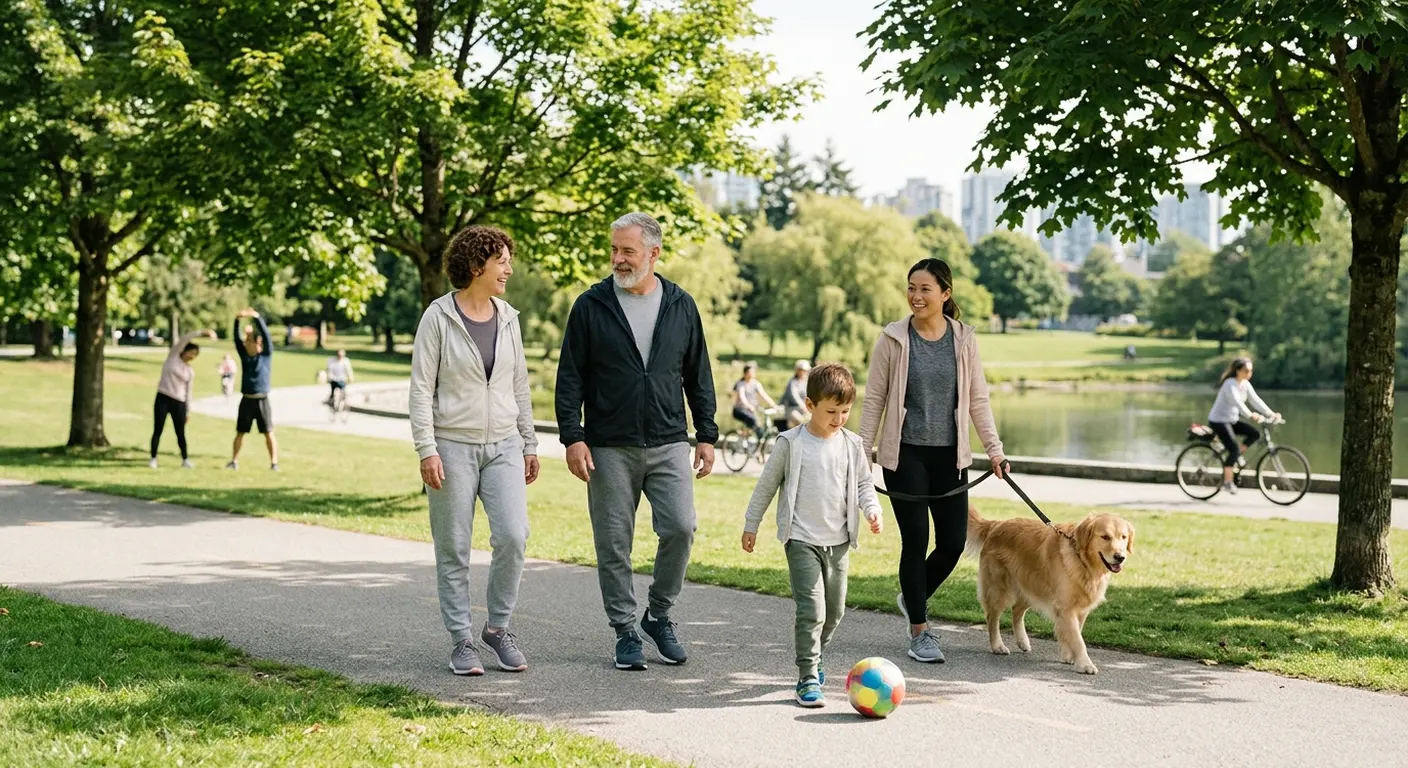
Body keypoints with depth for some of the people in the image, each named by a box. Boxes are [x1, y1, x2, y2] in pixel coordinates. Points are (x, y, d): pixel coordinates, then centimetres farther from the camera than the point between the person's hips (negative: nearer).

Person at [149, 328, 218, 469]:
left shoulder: (190, 371, 10)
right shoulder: (173, 357, 2)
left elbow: (188, 391, 13)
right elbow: (184, 339, -8)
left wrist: (188, 411, 9)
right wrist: (202, 332, -16)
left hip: (179, 402, 2)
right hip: (163, 398, -2)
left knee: (180, 433, 4)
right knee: (158, 430, -2)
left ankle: (185, 460, 14)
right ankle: (153, 459, 6)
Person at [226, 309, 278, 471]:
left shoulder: (266, 355, -1)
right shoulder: (244, 355, 6)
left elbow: (266, 335, -12)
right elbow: (236, 339, -4)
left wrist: (256, 317, -21)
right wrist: (237, 321, -18)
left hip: (262, 401, -3)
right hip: (246, 400, 3)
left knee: (269, 433, -3)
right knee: (240, 432, 8)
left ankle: (274, 462, 1)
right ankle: (234, 461, 15)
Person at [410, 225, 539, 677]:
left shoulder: (508, 318, 8)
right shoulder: (439, 317, -6)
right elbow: (421, 388, -7)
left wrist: (529, 444, 14)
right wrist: (426, 450, -14)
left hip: (502, 445, 4)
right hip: (453, 447, -4)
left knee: (512, 537, -10)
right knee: (453, 550, 2)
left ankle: (498, 628, 8)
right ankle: (461, 642, 12)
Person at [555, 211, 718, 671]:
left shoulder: (681, 306, 7)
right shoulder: (591, 306, 0)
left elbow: (698, 376, 13)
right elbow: (570, 377, 1)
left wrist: (707, 435, 8)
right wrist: (573, 437, -8)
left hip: (669, 445, 1)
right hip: (609, 449, -1)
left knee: (680, 528, -10)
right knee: (614, 545, 1)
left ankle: (659, 615, 12)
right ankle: (626, 632, 15)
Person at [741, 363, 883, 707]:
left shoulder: (851, 445, 3)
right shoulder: (791, 443, -7)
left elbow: (864, 483, 13)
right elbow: (767, 485, 1)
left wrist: (872, 510, -6)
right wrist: (750, 525, 5)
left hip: (839, 541, 5)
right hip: (802, 540, -5)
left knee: (835, 609, 13)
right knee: (811, 609, -13)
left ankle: (811, 658, 36)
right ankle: (808, 678, -8)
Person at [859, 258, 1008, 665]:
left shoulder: (964, 339, 3)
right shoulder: (893, 339, -3)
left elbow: (978, 399, 7)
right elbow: (874, 399, 1)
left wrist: (994, 449, 1)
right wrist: (863, 451, -3)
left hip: (950, 455, 3)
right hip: (905, 454, -3)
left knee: (954, 542, 1)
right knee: (916, 540, -4)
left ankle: (912, 598, 29)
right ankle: (919, 632, 8)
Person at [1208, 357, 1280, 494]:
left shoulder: (1245, 384, 4)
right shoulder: (1230, 384, -20)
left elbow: (1256, 400, -2)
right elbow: (1237, 402, -34)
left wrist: (1271, 414, -14)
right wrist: (1250, 415, -47)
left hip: (1232, 420, 8)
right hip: (1219, 421, -8)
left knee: (1255, 433, -10)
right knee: (1234, 449, -18)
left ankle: (1236, 456, 5)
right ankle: (1227, 482, -9)